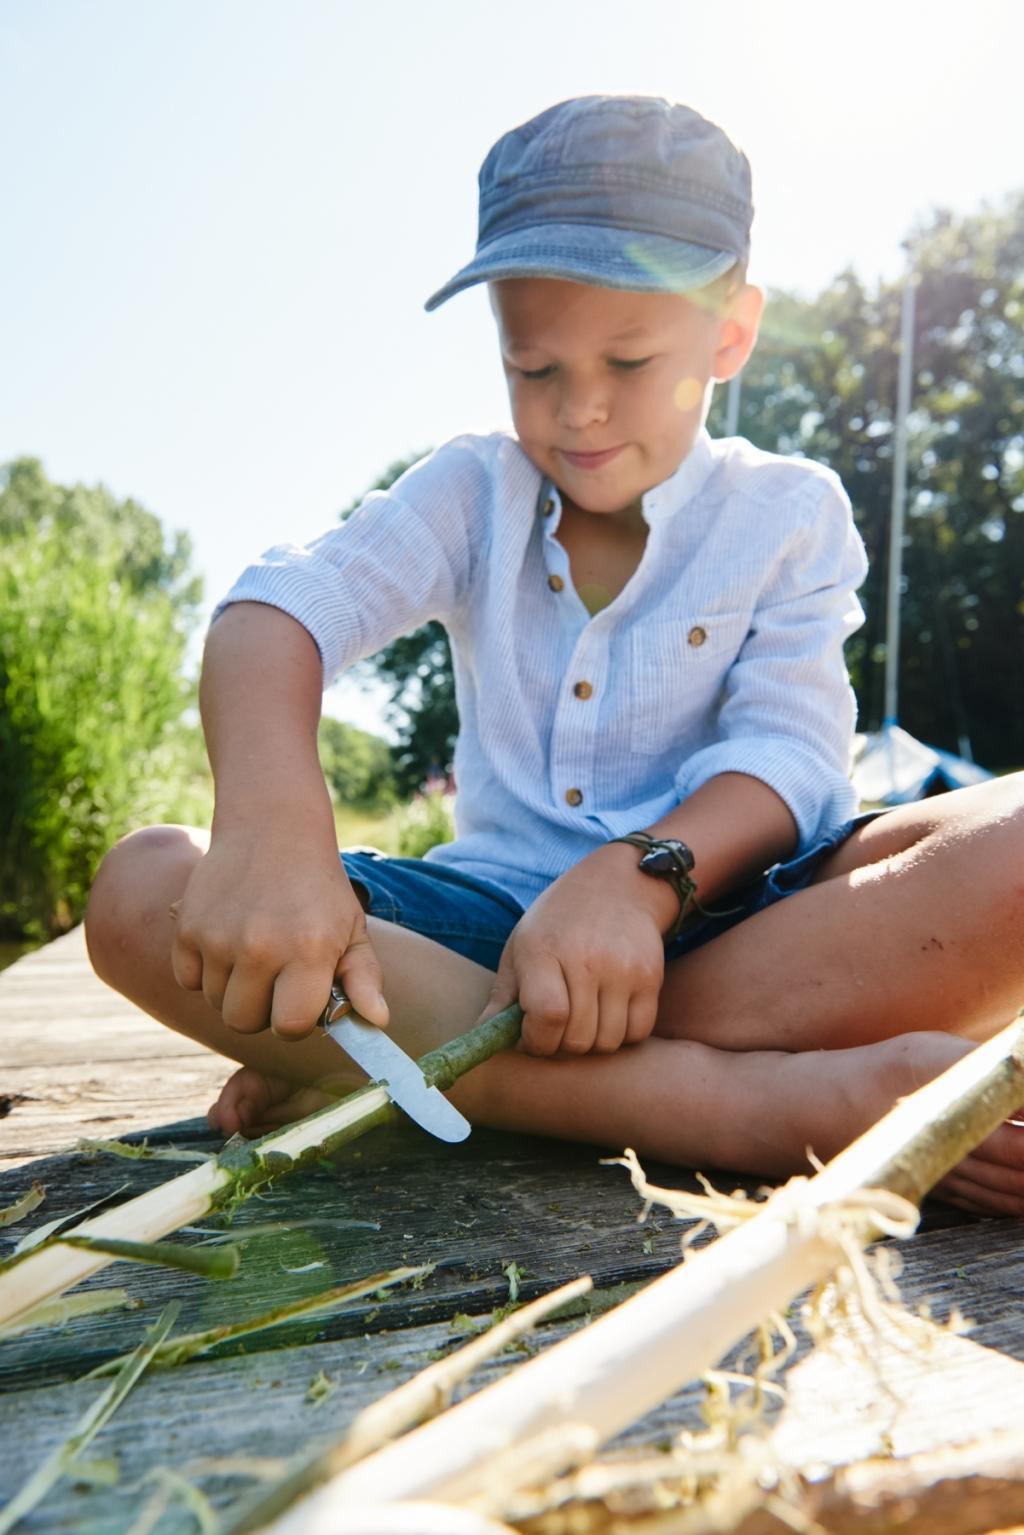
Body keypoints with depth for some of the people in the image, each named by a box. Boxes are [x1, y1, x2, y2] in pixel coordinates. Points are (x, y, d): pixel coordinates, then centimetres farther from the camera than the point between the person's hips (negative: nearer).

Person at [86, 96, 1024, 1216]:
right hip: (492, 908, 2)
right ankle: (746, 1103, -34)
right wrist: (271, 824, -34)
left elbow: (788, 752, -9)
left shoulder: (789, 512, 5)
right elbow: (278, 609, -12)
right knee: (141, 892, -21)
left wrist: (639, 875, -31)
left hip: (720, 910, -1)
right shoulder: (471, 492, 6)